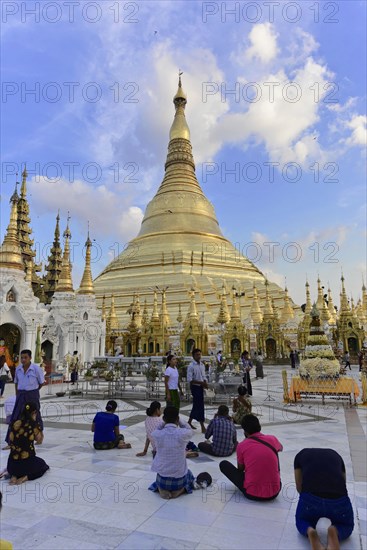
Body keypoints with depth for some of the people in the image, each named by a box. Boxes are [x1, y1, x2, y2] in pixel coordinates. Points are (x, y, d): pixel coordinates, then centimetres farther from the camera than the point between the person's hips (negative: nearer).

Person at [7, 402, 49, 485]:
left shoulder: (14, 424, -1)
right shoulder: (34, 425, -12)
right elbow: (39, 441, 6)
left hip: (12, 465, 4)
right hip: (28, 463, -4)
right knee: (42, 464, 30)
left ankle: (14, 476, 9)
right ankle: (26, 477, 2)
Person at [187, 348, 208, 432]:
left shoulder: (202, 365, 8)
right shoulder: (191, 366, -14)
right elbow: (190, 380, -18)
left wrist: (205, 383, -7)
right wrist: (201, 382, -22)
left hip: (201, 387, 7)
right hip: (195, 387, -7)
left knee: (196, 405, 16)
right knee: (200, 406, -6)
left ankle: (189, 422, 34)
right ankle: (202, 426, 2)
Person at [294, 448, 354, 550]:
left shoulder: (301, 454, 27)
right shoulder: (336, 455, 31)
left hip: (310, 499, -1)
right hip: (338, 500, 1)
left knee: (301, 522, 33)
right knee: (347, 526, 35)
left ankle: (310, 531, -3)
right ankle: (335, 532, 0)